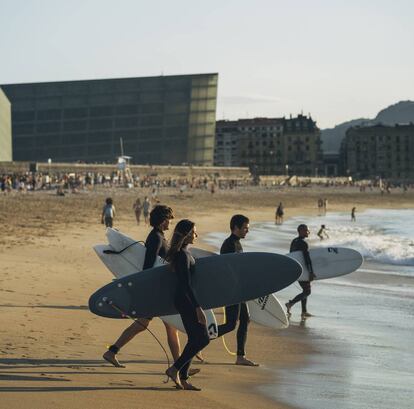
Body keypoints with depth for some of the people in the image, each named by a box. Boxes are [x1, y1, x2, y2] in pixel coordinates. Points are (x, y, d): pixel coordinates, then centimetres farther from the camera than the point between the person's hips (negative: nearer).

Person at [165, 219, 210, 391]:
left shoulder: (183, 252, 13)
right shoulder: (183, 255, -18)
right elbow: (186, 284, -22)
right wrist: (198, 307, -24)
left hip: (184, 300, 10)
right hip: (185, 300, -10)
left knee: (194, 340, 11)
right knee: (202, 339, -8)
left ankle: (183, 378, 13)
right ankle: (175, 369, -5)